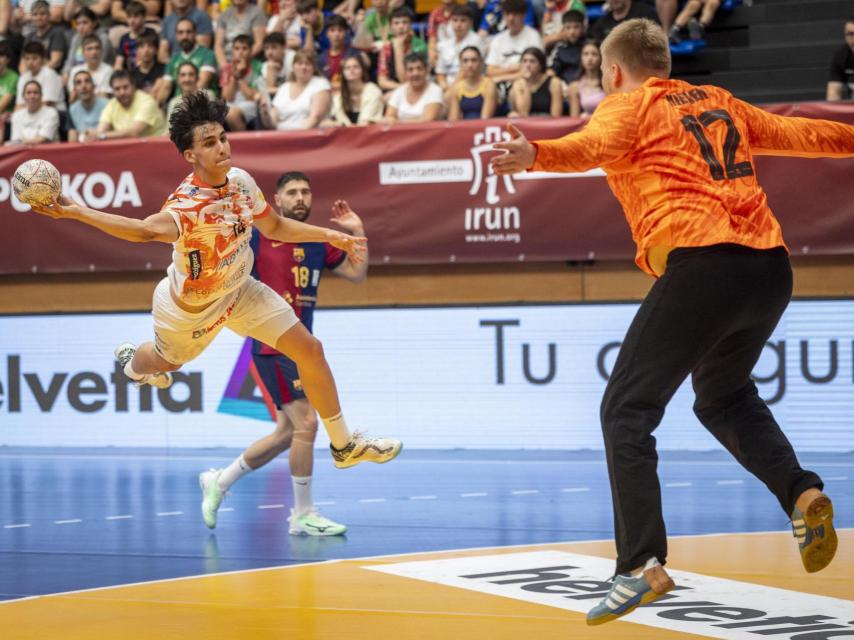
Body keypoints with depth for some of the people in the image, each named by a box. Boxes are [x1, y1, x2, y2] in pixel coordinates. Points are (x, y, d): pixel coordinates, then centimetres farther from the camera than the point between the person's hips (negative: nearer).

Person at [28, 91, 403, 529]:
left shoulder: (240, 181, -18)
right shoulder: (188, 205, -41)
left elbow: (274, 226, 3)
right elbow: (147, 230, -63)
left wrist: (332, 236, -2)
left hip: (239, 291, 5)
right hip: (188, 309, -5)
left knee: (309, 349, -5)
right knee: (165, 362, 25)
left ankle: (343, 444, 13)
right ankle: (132, 362, 66)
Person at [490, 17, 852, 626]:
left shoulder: (628, 104, 7)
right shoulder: (719, 103, 25)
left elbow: (597, 144, -16)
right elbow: (797, 133, 34)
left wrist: (537, 154, -34)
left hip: (701, 264, -7)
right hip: (771, 263, 7)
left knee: (627, 411, -2)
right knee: (724, 396, 29)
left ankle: (643, 563, -16)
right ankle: (801, 493, 9)